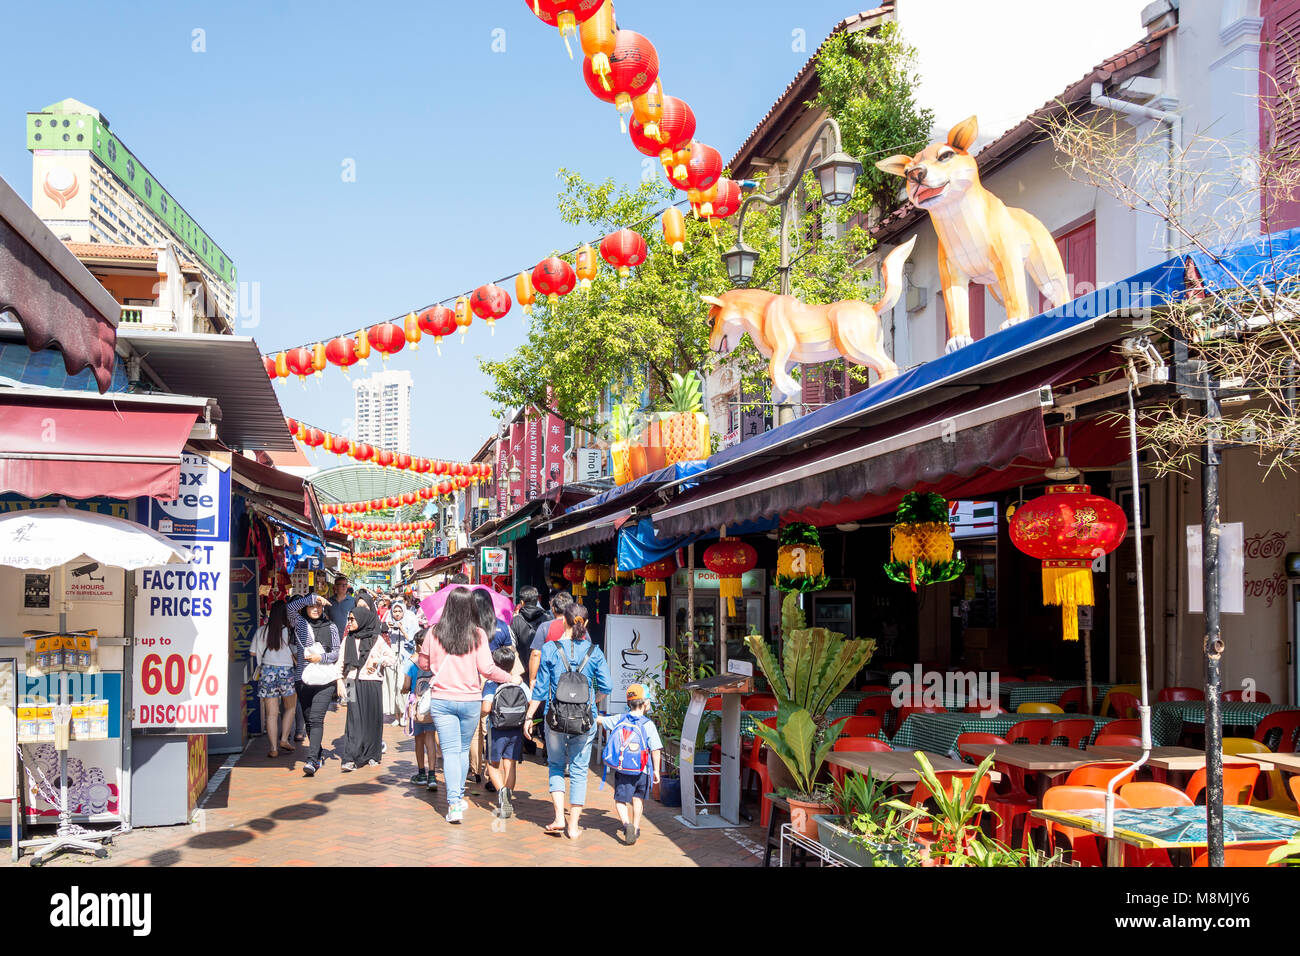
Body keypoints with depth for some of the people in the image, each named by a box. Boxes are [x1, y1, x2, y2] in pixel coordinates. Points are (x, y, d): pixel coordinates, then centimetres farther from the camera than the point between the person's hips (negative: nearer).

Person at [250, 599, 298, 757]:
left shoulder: (262, 631, 3)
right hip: (286, 671, -2)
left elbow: (252, 653, 6)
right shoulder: (289, 632, -4)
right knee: (290, 707, 19)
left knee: (271, 713, 3)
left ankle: (273, 748, 0)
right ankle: (284, 739, 10)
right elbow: (294, 654, -4)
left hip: (268, 671, 2)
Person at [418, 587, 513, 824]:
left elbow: (423, 663, 10)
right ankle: (459, 798, 28)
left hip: (442, 700, 0)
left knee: (450, 751, 0)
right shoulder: (477, 635, -8)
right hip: (470, 700, 0)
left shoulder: (434, 633, -3)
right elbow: (487, 669, -9)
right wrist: (508, 677, 7)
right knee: (464, 750, 17)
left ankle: (453, 804, -11)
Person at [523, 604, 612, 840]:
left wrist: (529, 717, 7)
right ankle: (573, 826, 11)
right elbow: (606, 686, -3)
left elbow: (540, 687, -2)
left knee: (556, 766, 18)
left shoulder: (550, 649, -5)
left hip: (556, 717, 0)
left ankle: (559, 817, 6)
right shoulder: (594, 651, -2)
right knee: (579, 771, 9)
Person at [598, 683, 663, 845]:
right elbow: (656, 749, -11)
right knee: (638, 798, 22)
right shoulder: (648, 724, -7)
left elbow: (598, 720, 12)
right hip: (641, 771, -1)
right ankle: (636, 828, 28)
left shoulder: (618, 720, 1)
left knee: (620, 800, 8)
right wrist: (656, 770, -3)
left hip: (621, 770, 1)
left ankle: (627, 824, -18)